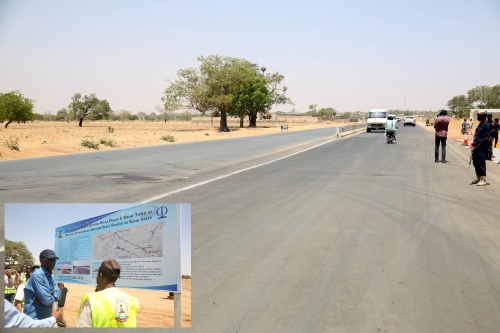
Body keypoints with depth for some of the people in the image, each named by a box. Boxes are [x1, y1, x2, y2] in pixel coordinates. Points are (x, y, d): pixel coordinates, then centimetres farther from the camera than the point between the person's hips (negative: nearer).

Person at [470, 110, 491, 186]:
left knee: (482, 163, -4)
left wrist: (477, 146, -17)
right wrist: (474, 145, 9)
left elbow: (486, 138, -17)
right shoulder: (480, 124, 15)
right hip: (476, 148, 9)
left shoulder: (486, 125, -13)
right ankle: (478, 179, 24)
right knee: (475, 163, 14)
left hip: (481, 148, -9)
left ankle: (483, 180, 3)